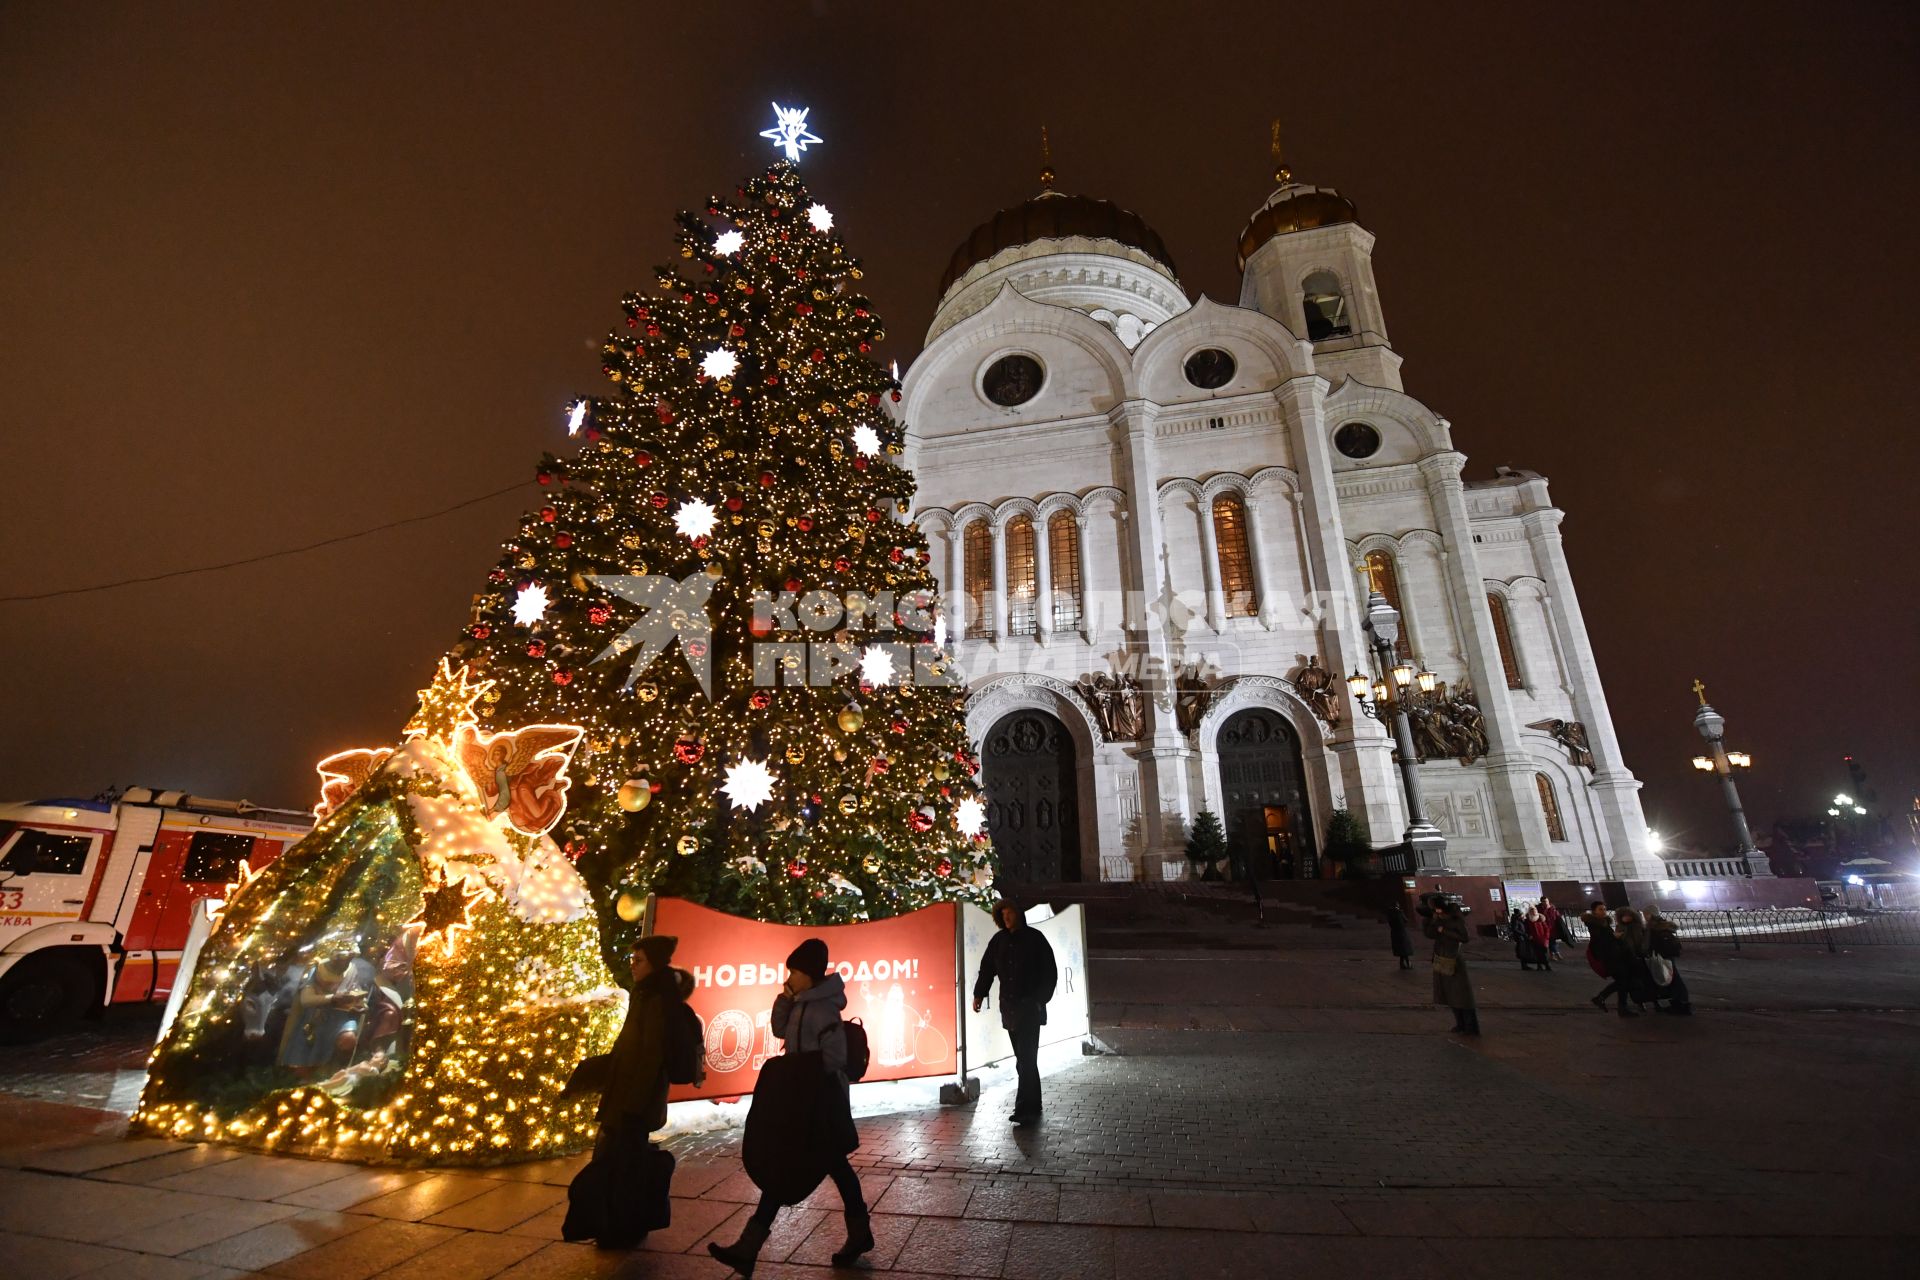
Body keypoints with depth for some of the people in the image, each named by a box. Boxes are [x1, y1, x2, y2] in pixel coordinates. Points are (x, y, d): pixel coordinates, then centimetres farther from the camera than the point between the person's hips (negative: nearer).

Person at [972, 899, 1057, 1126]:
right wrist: (979, 994, 6)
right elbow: (987, 968, 14)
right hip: (1009, 1007, 5)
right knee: (1024, 1058, 12)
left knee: (1026, 1060, -9)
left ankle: (1024, 1110, -5)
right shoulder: (999, 940, 8)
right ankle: (1033, 1106, 24)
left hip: (1030, 1007, -5)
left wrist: (1041, 999, -8)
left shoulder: (1034, 938, -5)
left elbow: (1050, 972, -3)